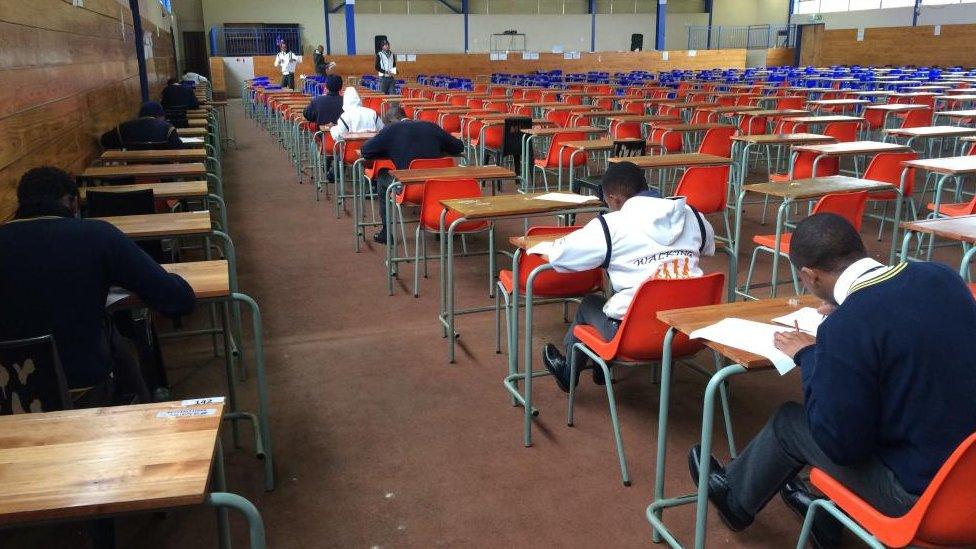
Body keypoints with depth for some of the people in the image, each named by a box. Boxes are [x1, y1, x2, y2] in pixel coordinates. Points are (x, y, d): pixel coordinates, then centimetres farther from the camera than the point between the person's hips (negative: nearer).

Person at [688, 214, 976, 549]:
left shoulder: (846, 328, -27)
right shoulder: (940, 275, -5)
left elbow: (840, 442, -18)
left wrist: (809, 356, -7)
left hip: (923, 492, -7)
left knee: (788, 422, 10)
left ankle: (735, 498, 39)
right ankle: (825, 514, 40)